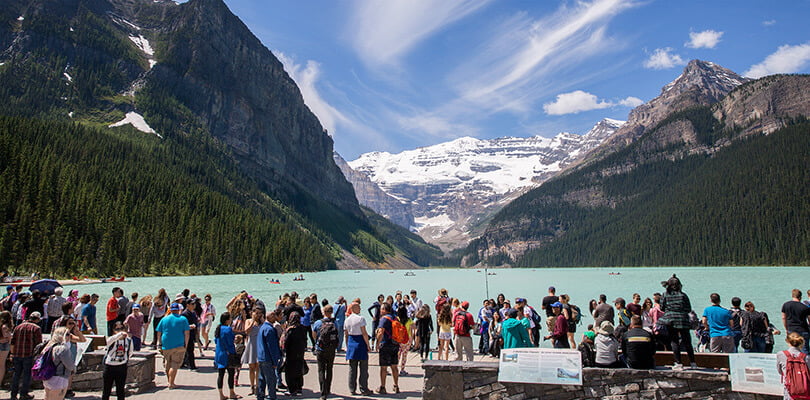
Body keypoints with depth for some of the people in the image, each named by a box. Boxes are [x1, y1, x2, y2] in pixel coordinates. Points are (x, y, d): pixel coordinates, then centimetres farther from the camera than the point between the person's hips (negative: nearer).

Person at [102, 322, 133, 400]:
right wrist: (120, 334, -54)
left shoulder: (129, 340, -1)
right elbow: (109, 341, -40)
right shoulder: (112, 339, -13)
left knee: (121, 389, 10)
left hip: (122, 367, 2)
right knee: (107, 389, 6)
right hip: (109, 366, -2)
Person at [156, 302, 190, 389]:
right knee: (175, 365, 1)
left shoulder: (164, 319, 7)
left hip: (166, 346, 3)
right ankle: (171, 384, -4)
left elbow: (159, 334, 7)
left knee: (167, 365, 17)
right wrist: (185, 346, 1)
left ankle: (169, 382, 28)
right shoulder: (183, 319, -1)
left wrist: (160, 345, 15)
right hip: (179, 346, -3)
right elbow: (187, 334, -5)